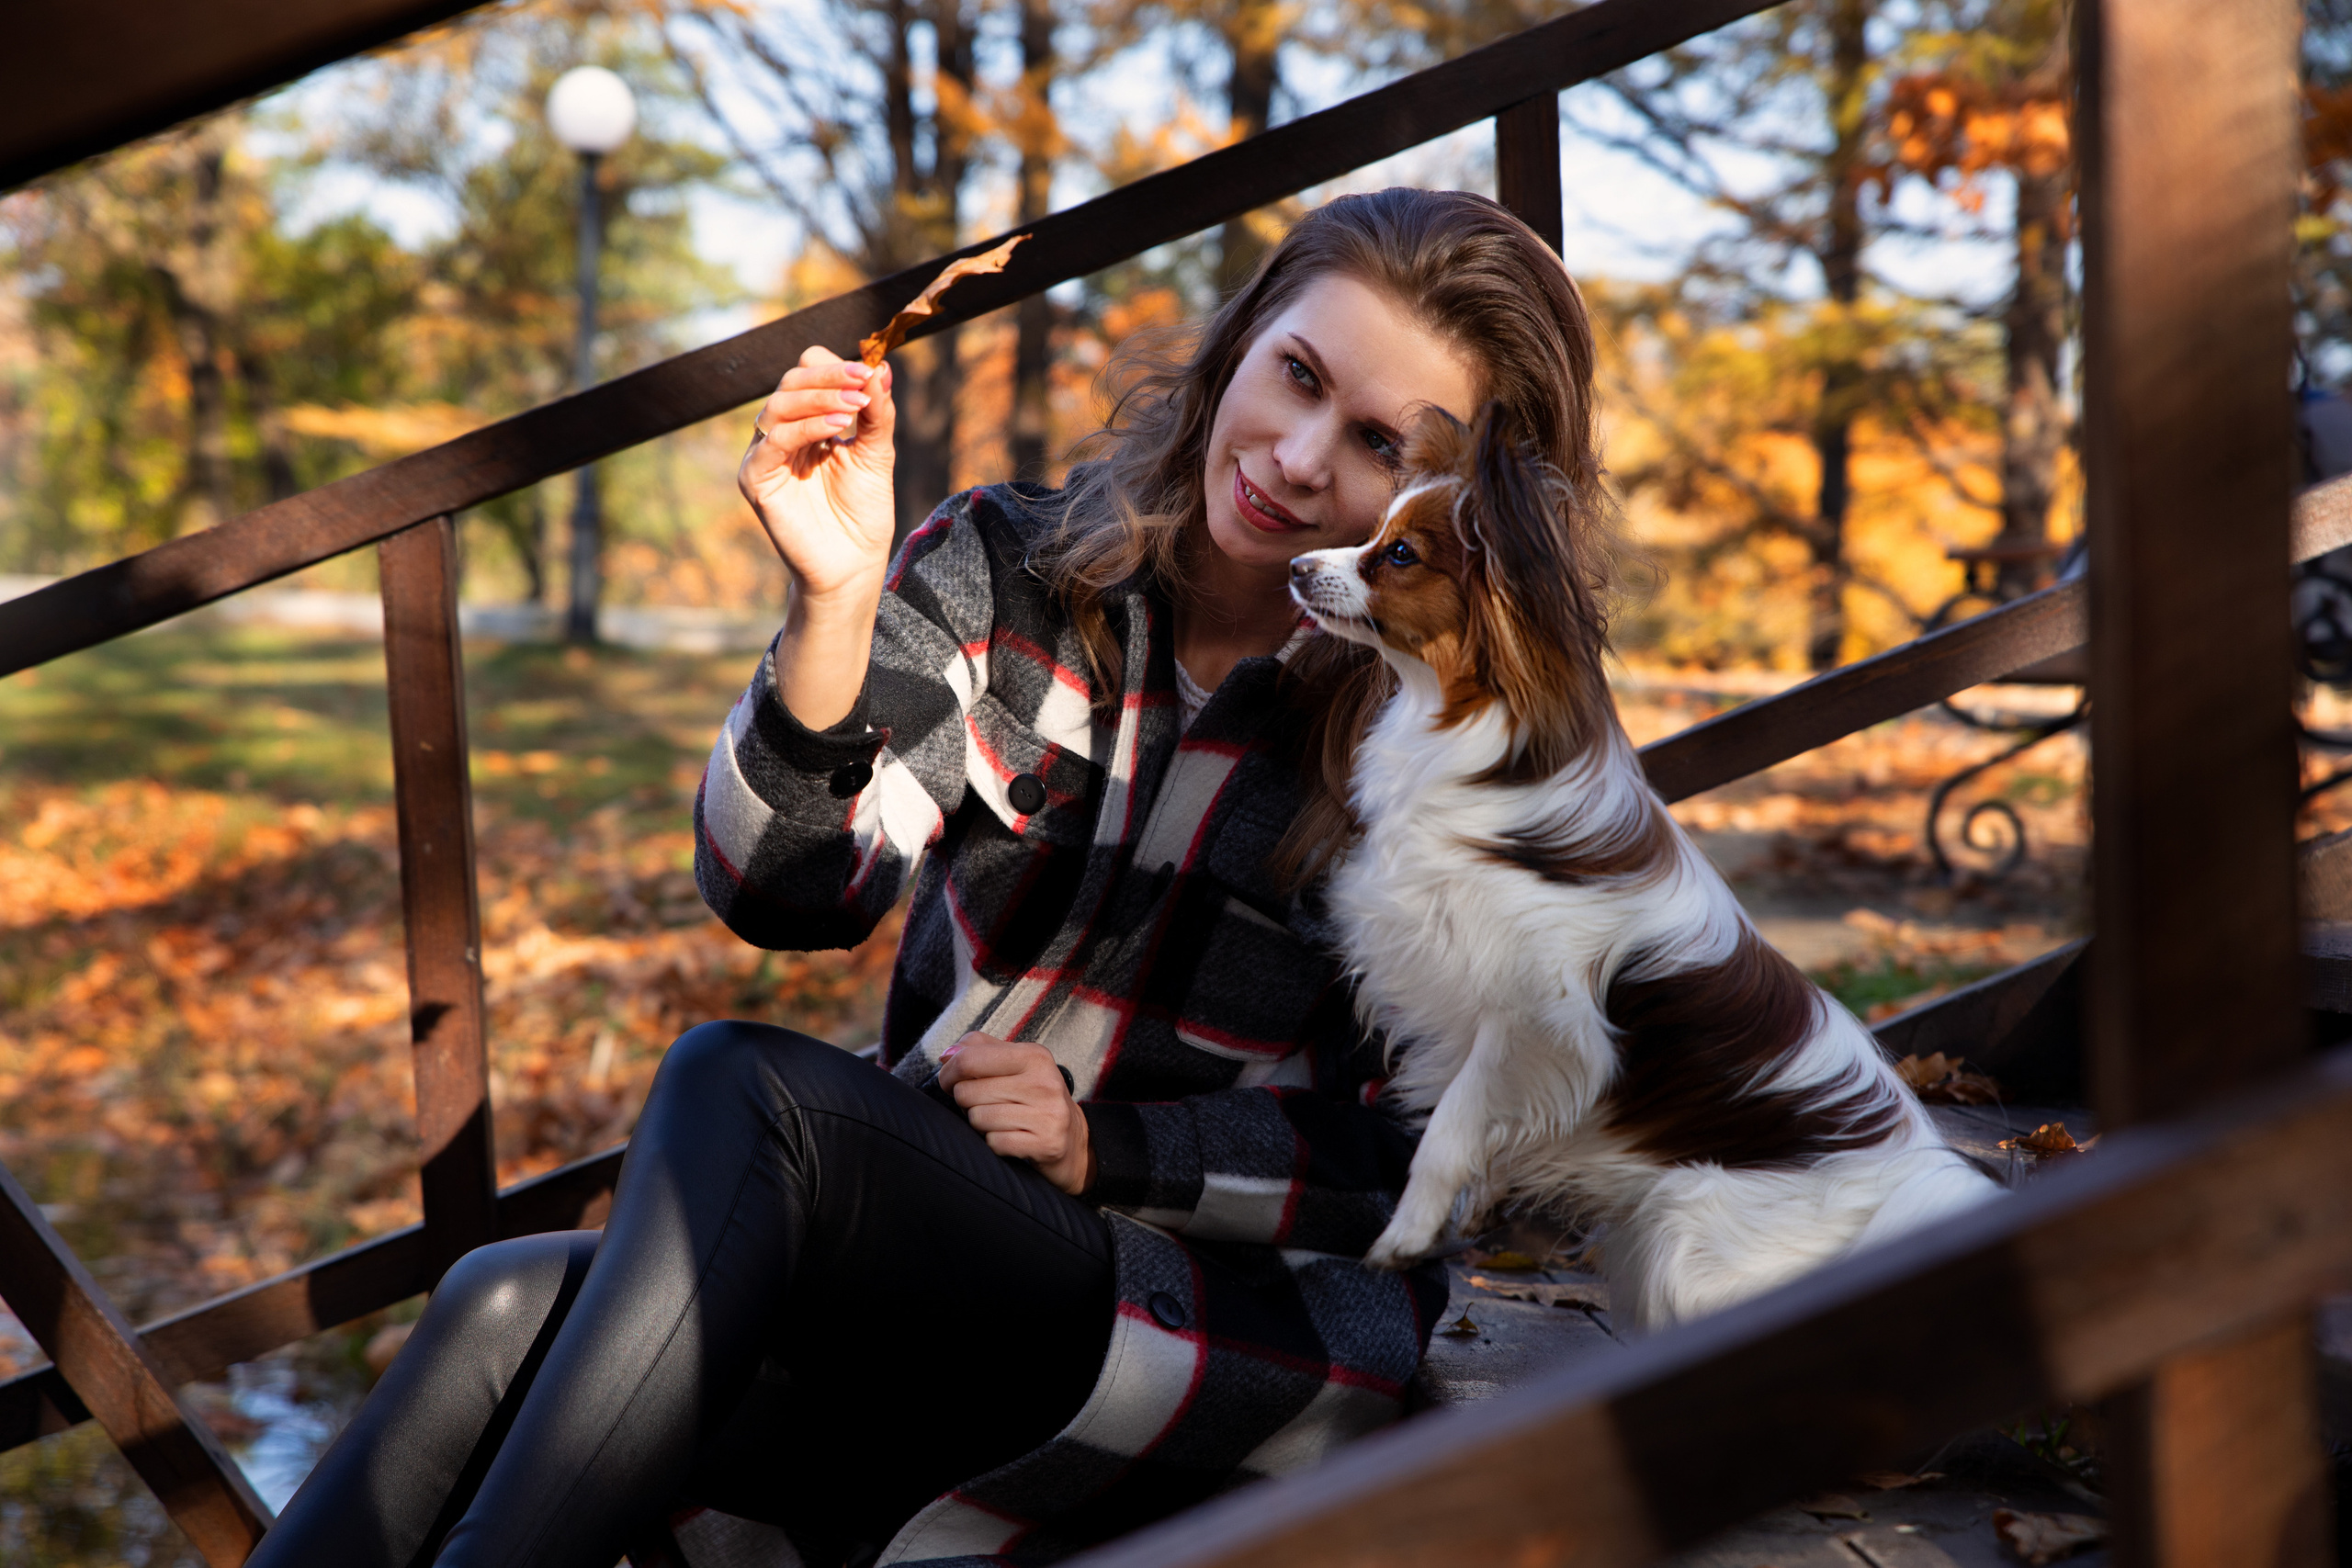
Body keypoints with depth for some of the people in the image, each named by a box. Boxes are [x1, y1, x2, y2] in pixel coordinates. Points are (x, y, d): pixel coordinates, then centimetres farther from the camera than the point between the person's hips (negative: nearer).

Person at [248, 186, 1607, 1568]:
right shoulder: (1010, 568, 3)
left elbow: (1431, 1152, -2)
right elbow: (787, 892, -8)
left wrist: (1106, 1145, -12)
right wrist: (835, 608, -24)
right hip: (925, 1270, 4)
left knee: (749, 1090, -29)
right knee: (513, 1310, -25)